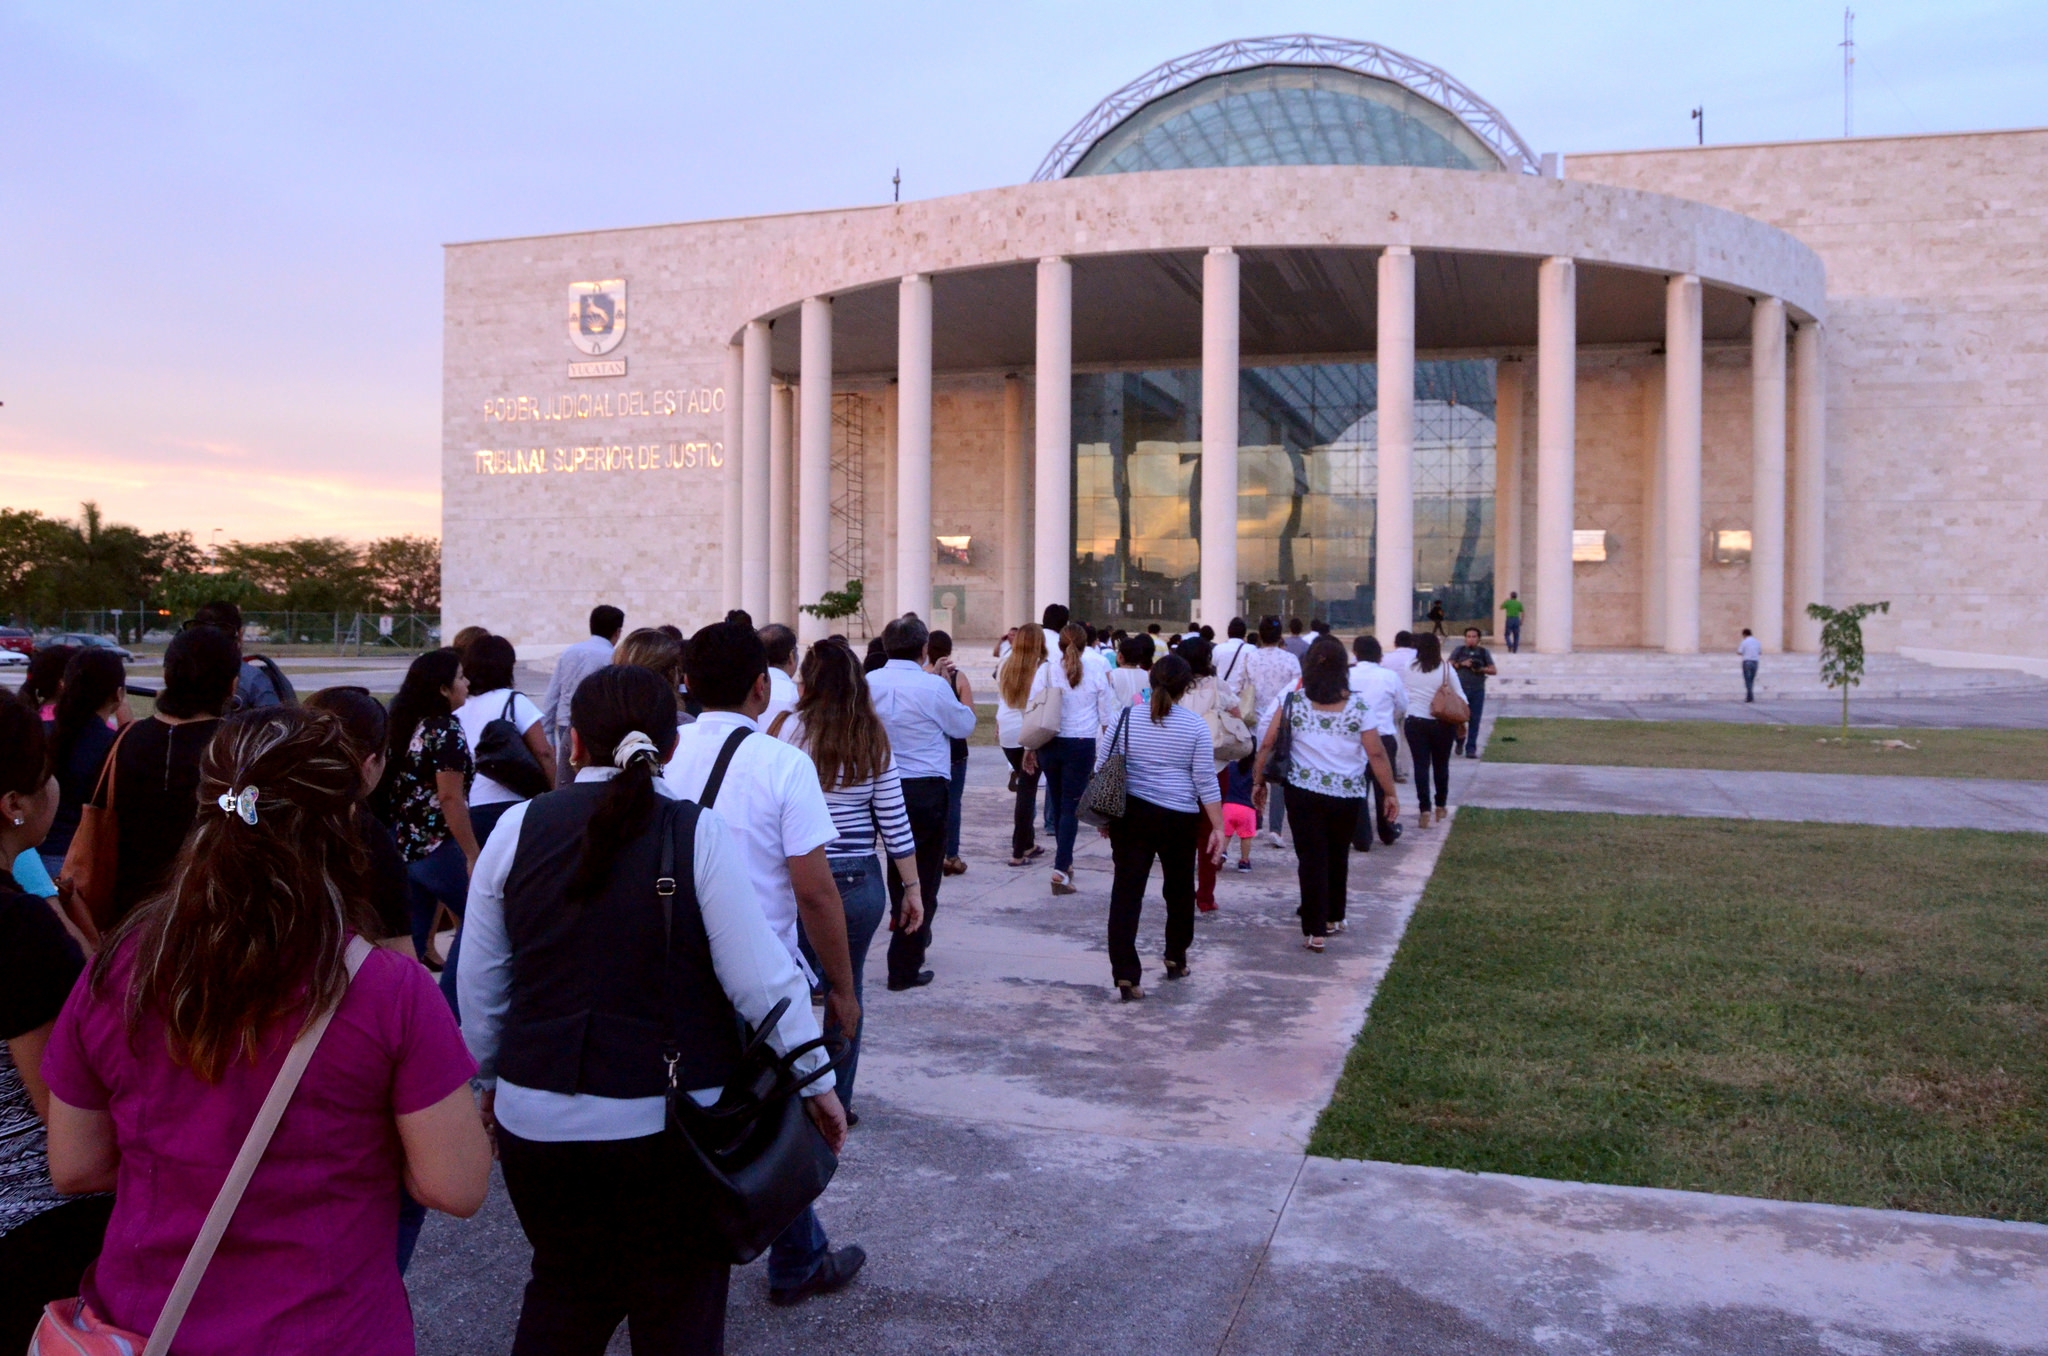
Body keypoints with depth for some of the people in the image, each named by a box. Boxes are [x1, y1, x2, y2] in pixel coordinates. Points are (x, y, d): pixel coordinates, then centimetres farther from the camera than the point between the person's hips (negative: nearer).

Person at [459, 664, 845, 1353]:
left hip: (538, 1118, 3)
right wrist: (817, 1082, 0)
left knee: (564, 1286, 26)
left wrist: (491, 1078, 21)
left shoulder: (518, 827, -3)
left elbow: (480, 982, 5)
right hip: (670, 1124, -2)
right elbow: (760, 978, -13)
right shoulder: (701, 834, -12)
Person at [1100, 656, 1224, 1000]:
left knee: (1126, 892, 0)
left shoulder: (1125, 719, 0)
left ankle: (1125, 973, -7)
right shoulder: (1195, 726, -5)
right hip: (1179, 819, -1)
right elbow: (1206, 781, -6)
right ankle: (1176, 958, 33)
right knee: (1179, 889, 19)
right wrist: (1218, 827, 0)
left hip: (1130, 815, 1)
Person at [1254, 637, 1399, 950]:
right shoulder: (1357, 706, -5)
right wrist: (1390, 793, 5)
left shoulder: (1293, 701, -4)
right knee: (1338, 855, 20)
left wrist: (1259, 780, 10)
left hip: (1303, 791, -1)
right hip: (1347, 794, 1)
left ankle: (1315, 930, 1)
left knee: (1311, 858, 5)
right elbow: (1376, 753, -5)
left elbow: (1266, 744, -2)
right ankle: (1334, 917, 36)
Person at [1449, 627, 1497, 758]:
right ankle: (1460, 741, 25)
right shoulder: (1458, 651, 7)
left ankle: (1471, 748, 5)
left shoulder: (1484, 652, 9)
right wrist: (1462, 664, -11)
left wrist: (1481, 669, -11)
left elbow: (1493, 670, 7)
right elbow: (1449, 666, 3)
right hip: (1460, 689, -1)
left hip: (1478, 690, 1)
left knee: (1474, 720, 0)